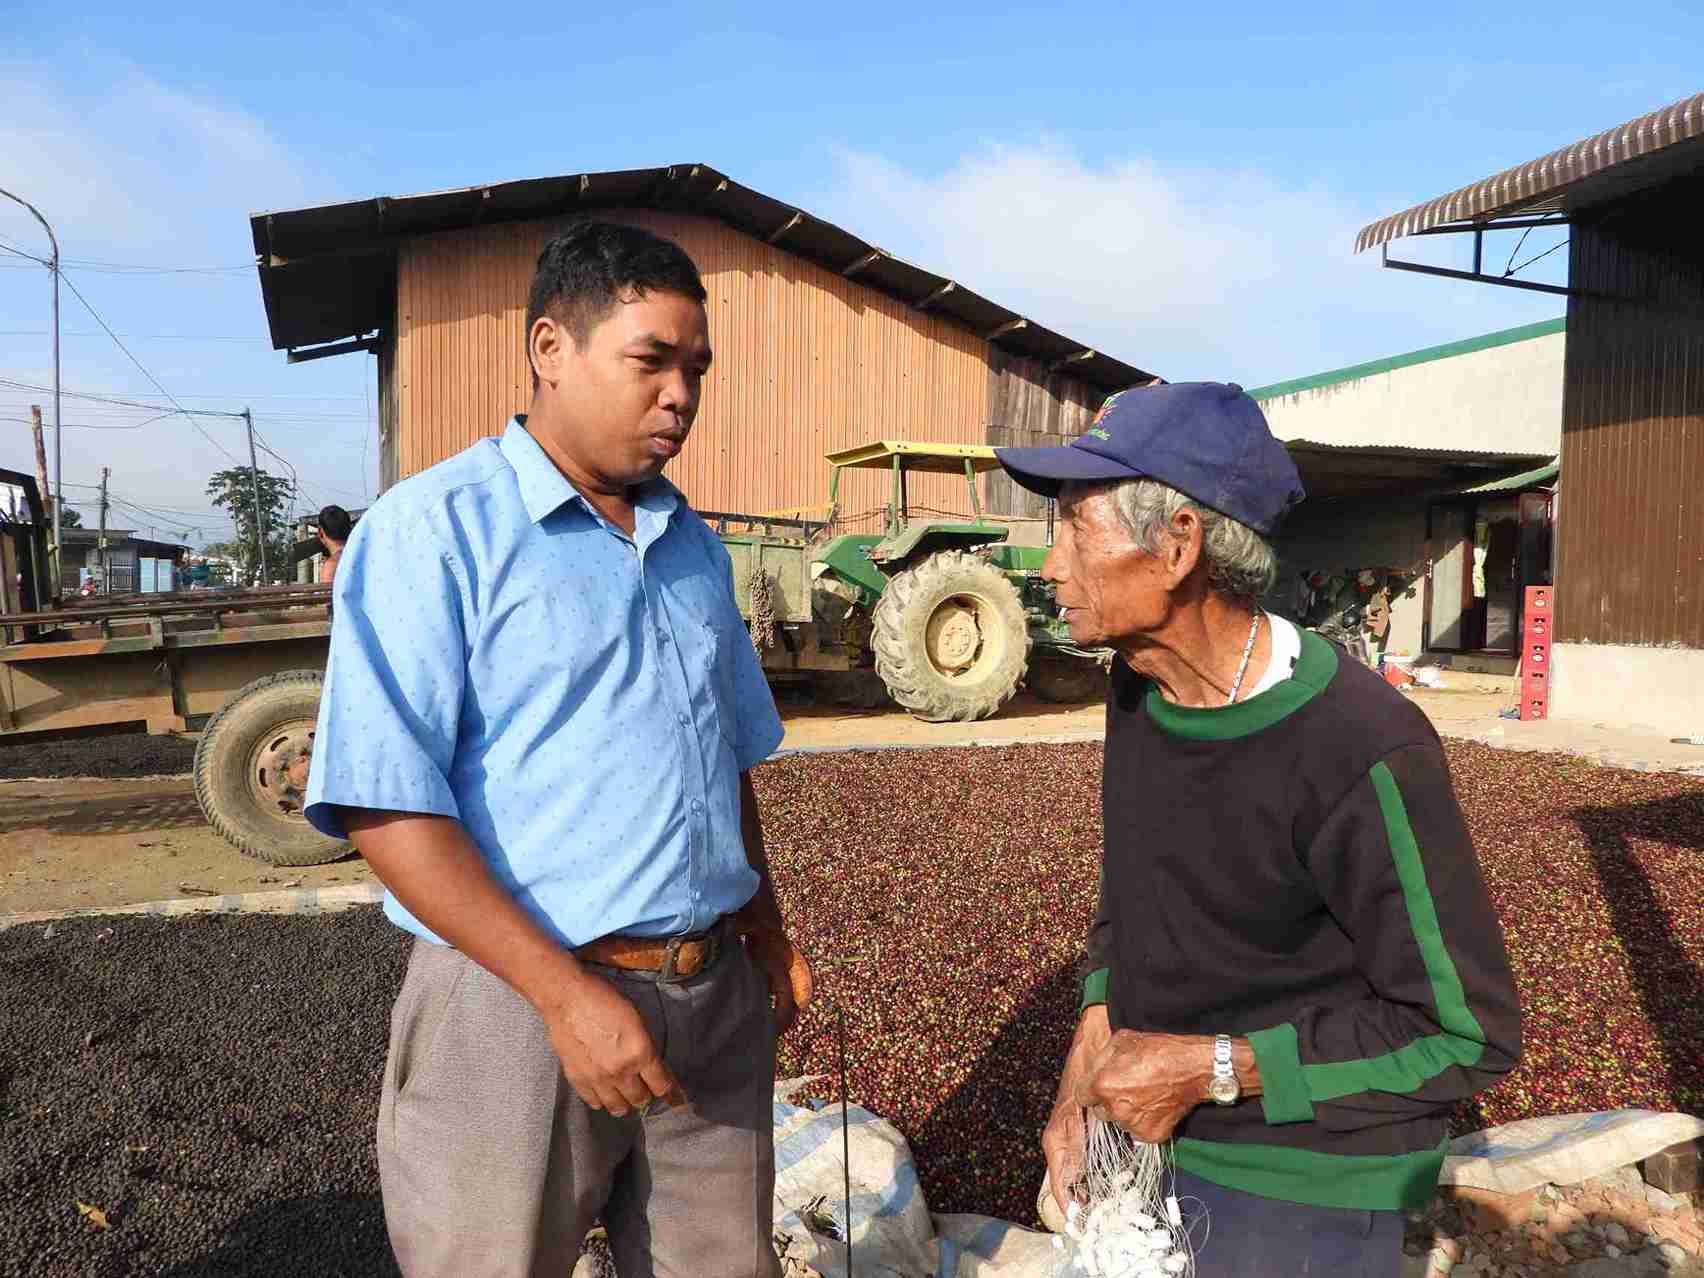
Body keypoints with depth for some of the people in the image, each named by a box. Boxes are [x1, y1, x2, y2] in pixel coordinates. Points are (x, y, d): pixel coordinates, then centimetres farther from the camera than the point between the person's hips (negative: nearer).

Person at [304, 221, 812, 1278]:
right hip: (520, 1001, -5)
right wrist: (567, 992, -21)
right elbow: (384, 801, -17)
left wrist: (765, 926, 12)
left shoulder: (694, 546, 11)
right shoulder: (436, 529, -10)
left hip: (716, 1000, 6)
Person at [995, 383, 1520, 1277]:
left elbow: (1468, 1033, -19)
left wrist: (1206, 1068, -22)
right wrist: (1084, 1071, -1)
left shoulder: (1362, 752, -28)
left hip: (1303, 1189, -6)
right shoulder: (1142, 684, -6)